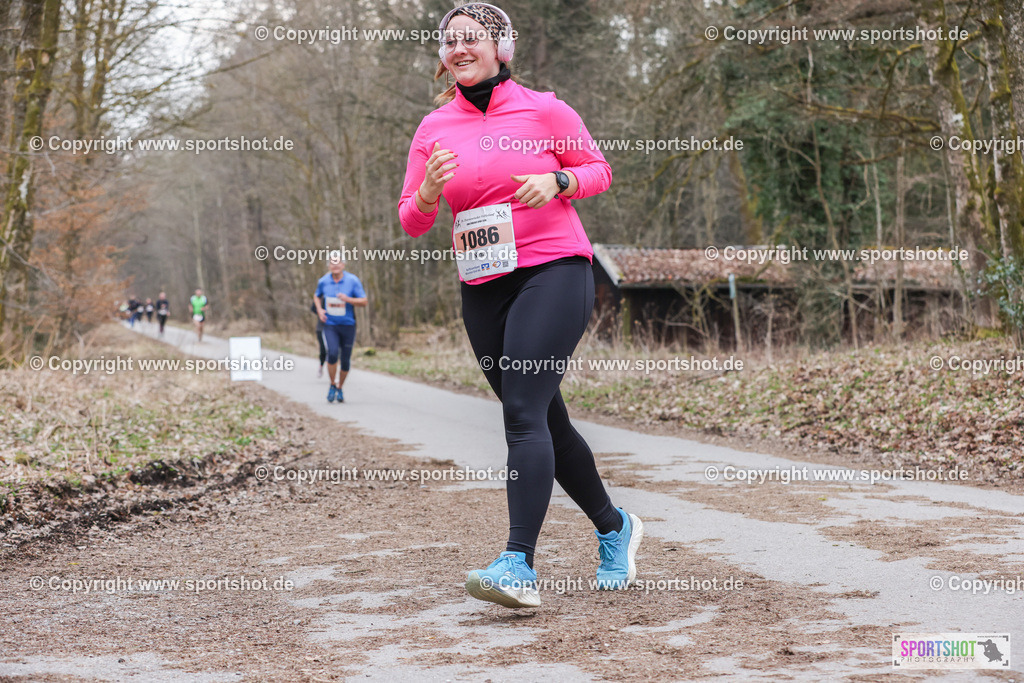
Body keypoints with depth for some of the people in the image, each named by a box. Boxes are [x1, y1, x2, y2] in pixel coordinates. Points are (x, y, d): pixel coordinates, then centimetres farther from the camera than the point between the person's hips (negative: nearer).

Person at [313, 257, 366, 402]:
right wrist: (319, 310, 2)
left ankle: (340, 388, 26)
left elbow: (364, 301, -6)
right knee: (332, 354, -21)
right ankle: (332, 385, -1)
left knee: (345, 360, 3)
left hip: (348, 325, 0)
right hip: (330, 325, 0)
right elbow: (316, 296, 21)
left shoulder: (352, 281, -6)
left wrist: (348, 299, -21)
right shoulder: (323, 281, 1)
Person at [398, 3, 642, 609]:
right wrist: (429, 192, -13)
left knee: (525, 414, -19)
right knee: (545, 420, 12)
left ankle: (519, 565, -24)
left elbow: (598, 168, 9)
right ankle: (615, 528, 31)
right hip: (483, 287, 5)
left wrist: (557, 181, -12)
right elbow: (411, 221, 10)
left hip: (554, 271, -5)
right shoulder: (434, 128, 9)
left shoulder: (542, 109, -1)